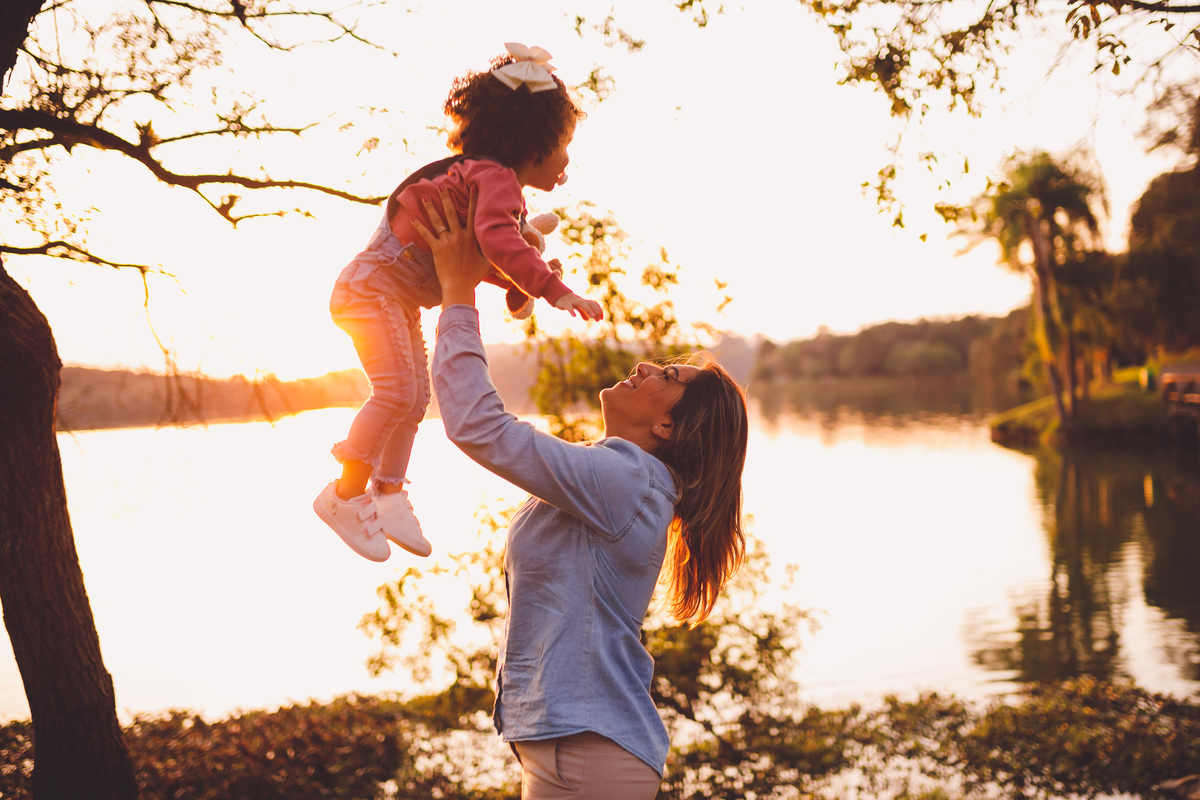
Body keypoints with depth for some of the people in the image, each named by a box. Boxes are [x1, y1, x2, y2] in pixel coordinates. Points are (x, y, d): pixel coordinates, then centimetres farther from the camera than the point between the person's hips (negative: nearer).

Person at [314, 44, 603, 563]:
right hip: (374, 287, -11)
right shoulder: (497, 177, -23)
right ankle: (345, 495, -8)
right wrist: (552, 289, -47)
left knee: (416, 396, 12)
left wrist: (523, 281, 1)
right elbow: (495, 238, -43)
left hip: (402, 300, 11)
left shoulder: (495, 182, 11)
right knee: (396, 391, -18)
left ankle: (388, 492, 22)